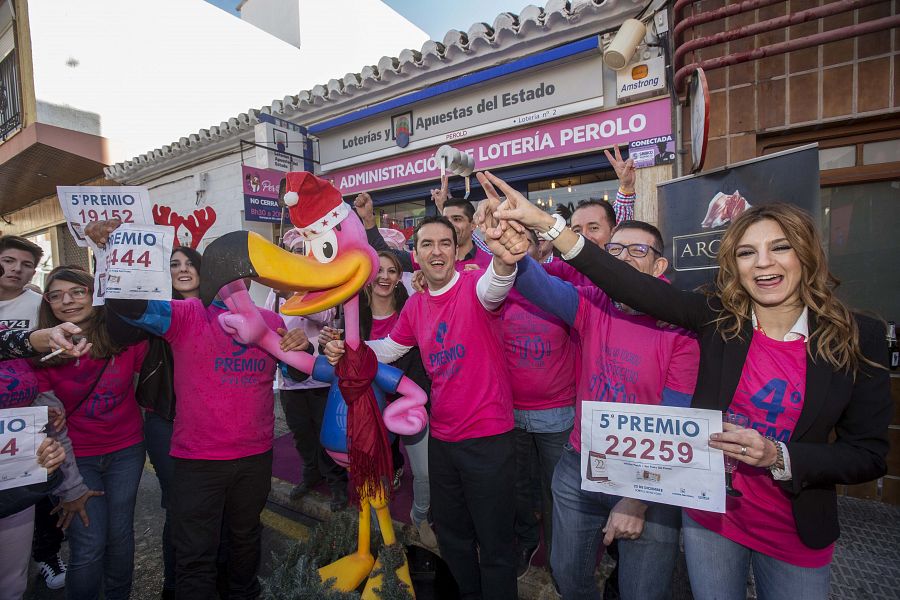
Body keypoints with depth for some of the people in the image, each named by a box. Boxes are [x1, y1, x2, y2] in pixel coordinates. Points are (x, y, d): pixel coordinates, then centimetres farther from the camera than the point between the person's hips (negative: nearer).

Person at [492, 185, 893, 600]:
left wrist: (778, 456, -25)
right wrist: (547, 224, -33)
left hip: (798, 533, 0)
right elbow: (635, 287, -24)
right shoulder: (717, 318, -11)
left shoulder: (858, 338, -11)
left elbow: (870, 455, -7)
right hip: (710, 516, 0)